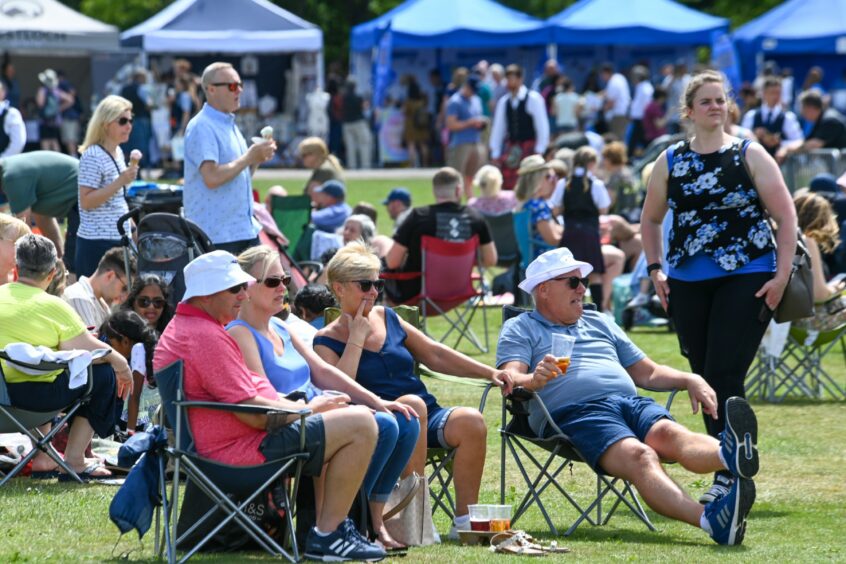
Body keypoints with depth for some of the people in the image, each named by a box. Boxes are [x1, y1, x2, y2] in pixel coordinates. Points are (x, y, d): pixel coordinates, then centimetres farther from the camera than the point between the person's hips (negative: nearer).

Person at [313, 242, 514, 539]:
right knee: (411, 404, -36)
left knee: (471, 421, -24)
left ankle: (465, 520, -20)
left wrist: (490, 373, 15)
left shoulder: (387, 318, 18)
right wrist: (356, 340, -10)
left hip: (427, 418, 5)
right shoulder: (327, 341, 2)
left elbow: (434, 354, 21)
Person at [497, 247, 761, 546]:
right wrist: (533, 380, -24)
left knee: (669, 433, -32)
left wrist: (690, 380, 16)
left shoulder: (600, 323, 35)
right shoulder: (520, 329, 18)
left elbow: (647, 373, 35)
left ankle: (731, 456, -66)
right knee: (639, 456, -36)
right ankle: (710, 520, -62)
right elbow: (510, 378, 0)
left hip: (632, 403, 5)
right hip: (575, 412, -5)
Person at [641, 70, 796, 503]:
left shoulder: (749, 155, 1)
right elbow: (650, 219, 21)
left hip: (746, 279, -4)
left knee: (724, 377, -13)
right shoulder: (670, 162, 9)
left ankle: (728, 474, -12)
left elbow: (786, 216, -1)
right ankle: (730, 468, 16)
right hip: (688, 283, 4)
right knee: (704, 381, 6)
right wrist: (655, 270, 9)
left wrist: (782, 274, -8)